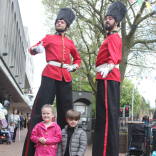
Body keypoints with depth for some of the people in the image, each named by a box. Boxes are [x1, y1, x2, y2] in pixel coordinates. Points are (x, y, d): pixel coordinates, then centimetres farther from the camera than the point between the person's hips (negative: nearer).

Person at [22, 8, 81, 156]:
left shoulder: (70, 43, 21)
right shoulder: (49, 37, 12)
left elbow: (77, 58, 31)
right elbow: (33, 49, 0)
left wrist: (74, 67, 10)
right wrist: (36, 49, -24)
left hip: (66, 77, 4)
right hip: (50, 75, -4)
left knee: (66, 110, 5)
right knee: (40, 108, -9)